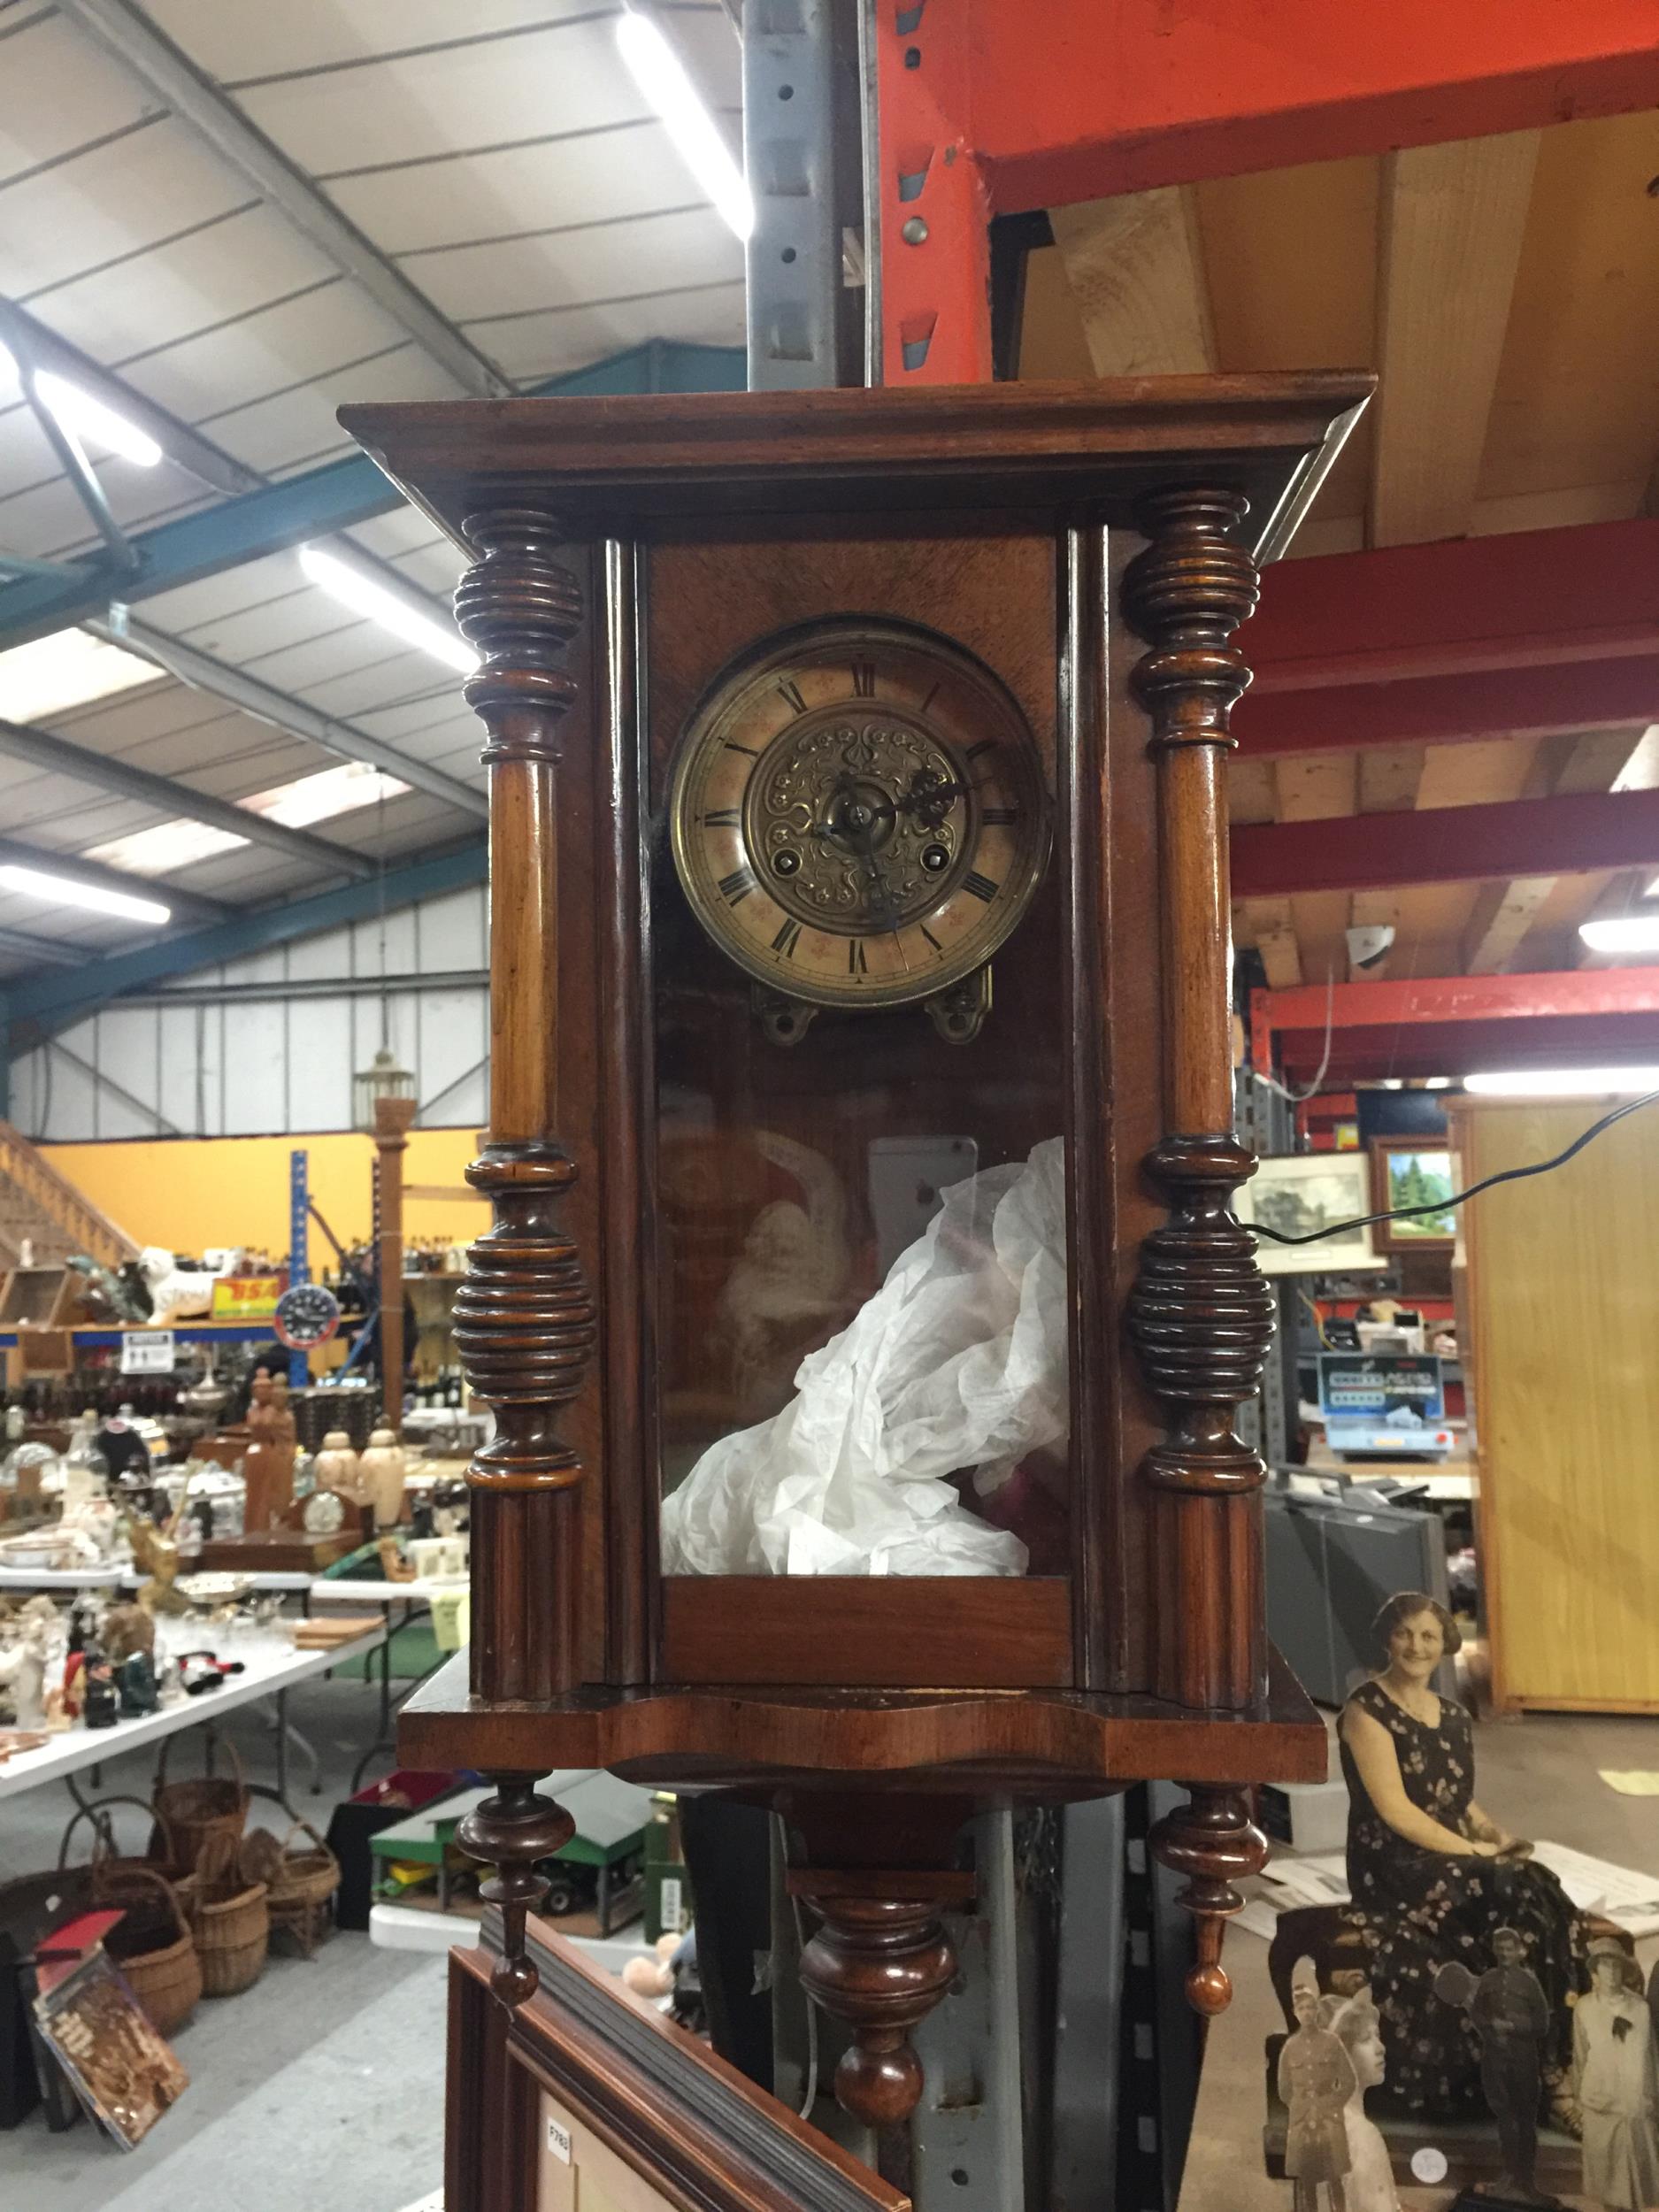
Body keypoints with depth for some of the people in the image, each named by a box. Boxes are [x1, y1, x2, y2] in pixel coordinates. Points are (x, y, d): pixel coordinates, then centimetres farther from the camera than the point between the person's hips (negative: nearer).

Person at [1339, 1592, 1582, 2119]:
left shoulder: (1454, 1718, 13)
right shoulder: (1367, 1711, -9)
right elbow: (1395, 1811, -14)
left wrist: (1495, 1833, -1)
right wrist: (1474, 1851, -15)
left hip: (1452, 1866, 6)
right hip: (1391, 1869, -6)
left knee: (1542, 1893, -22)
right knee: (1522, 1900, -26)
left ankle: (1555, 2067, -20)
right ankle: (1549, 2074, -14)